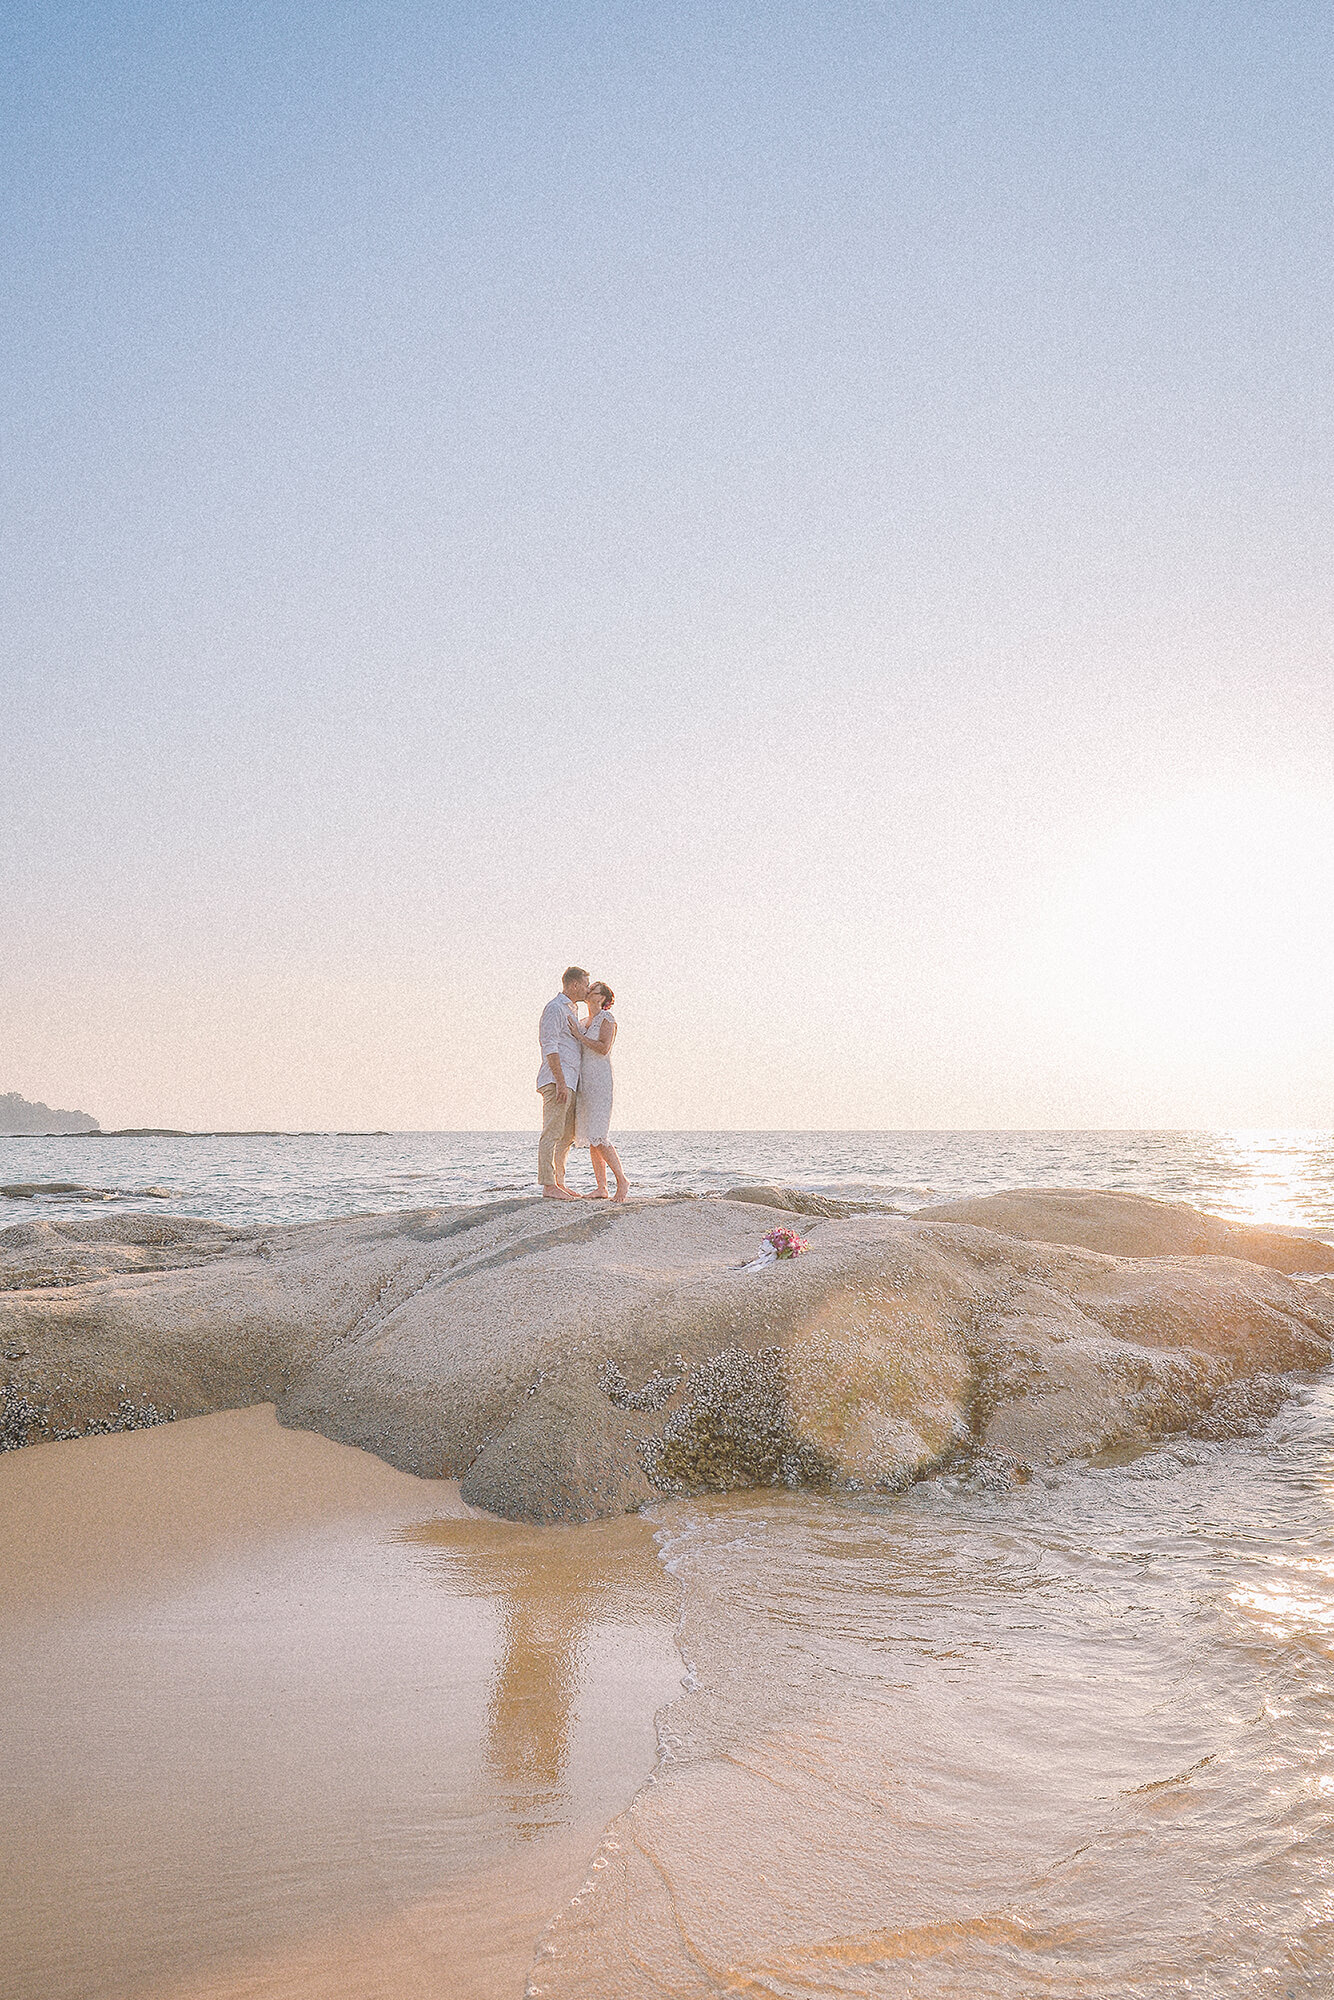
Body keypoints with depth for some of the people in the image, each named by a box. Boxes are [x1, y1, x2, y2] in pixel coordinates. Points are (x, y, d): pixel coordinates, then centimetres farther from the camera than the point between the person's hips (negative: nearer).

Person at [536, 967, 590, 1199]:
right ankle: (549, 1186, -11)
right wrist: (560, 1082, -21)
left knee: (567, 1136, 10)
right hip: (556, 1081, -10)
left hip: (569, 1082, 10)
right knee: (552, 1133, -10)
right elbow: (550, 1047, -16)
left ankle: (559, 1183, 14)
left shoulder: (570, 1010, 24)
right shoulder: (555, 1008, -7)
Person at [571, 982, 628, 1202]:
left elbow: (603, 1048, -18)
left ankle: (622, 1181, -4)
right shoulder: (585, 1022, 19)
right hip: (584, 1083, 8)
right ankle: (601, 1188, 5)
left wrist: (579, 1035, -15)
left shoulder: (607, 1018, -5)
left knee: (597, 1138, -14)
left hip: (599, 1082, -8)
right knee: (591, 1140, 4)